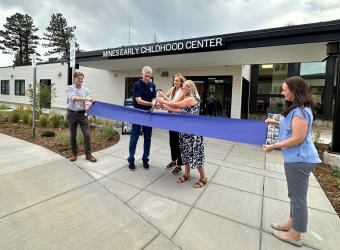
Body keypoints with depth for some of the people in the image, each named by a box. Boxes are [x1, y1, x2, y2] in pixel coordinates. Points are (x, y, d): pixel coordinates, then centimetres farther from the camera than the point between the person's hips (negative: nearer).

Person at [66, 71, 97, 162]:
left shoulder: (86, 90, 5)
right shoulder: (69, 88, 0)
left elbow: (87, 102, -6)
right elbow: (73, 98, -19)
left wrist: (86, 108, -28)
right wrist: (86, 98, -32)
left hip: (82, 114, 1)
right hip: (72, 114, -1)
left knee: (87, 134, -4)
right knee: (73, 135, 8)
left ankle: (88, 154, 6)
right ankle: (74, 153, 23)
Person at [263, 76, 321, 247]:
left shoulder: (300, 111, -21)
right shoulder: (297, 109, 11)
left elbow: (298, 138, -24)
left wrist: (274, 146, -19)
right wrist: (277, 123, 11)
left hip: (299, 159, -10)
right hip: (296, 158, 10)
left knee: (298, 197, 4)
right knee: (294, 195, 21)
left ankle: (295, 235, 20)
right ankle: (292, 223, 39)